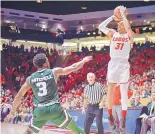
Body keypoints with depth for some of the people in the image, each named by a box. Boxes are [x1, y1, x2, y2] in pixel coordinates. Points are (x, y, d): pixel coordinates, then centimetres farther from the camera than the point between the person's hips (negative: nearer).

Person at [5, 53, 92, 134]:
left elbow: (19, 96, 8)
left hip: (39, 111, 2)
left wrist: (12, 112, 18)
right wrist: (84, 60, 24)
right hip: (55, 108, -2)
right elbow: (74, 68, 6)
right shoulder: (54, 72, -2)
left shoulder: (30, 78, 6)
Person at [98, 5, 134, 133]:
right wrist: (113, 17, 1)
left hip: (124, 65, -3)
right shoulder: (113, 34, 10)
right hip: (113, 64, 3)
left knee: (124, 92, -1)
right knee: (110, 90, 3)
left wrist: (123, 14, -10)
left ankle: (123, 118, 5)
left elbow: (128, 27, -21)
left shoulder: (129, 36, 1)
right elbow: (100, 26, -2)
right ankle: (110, 116, 13)